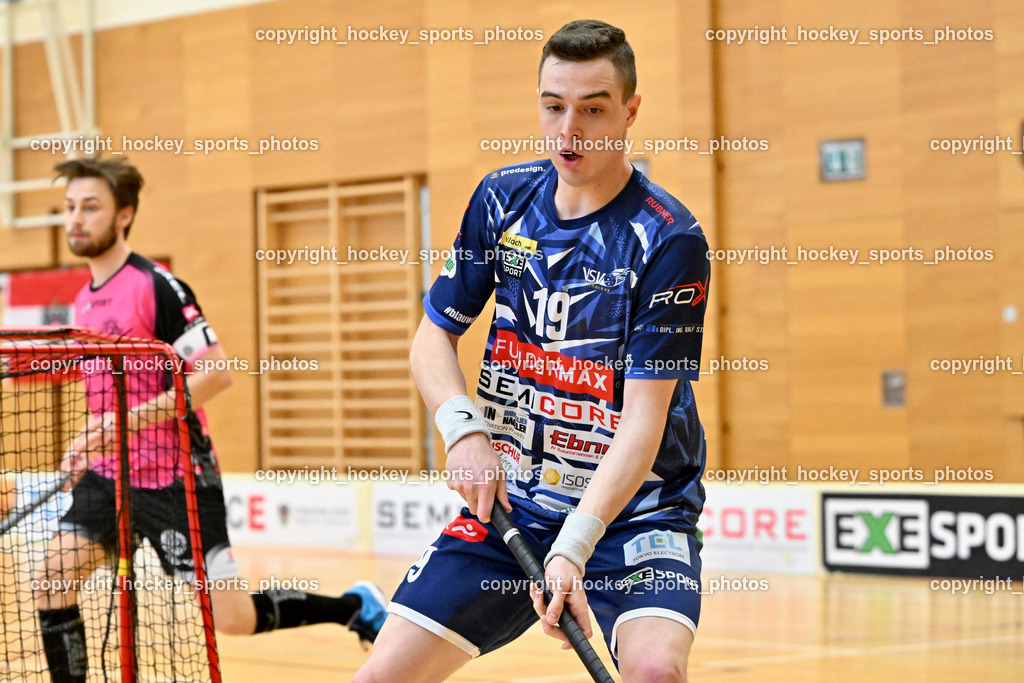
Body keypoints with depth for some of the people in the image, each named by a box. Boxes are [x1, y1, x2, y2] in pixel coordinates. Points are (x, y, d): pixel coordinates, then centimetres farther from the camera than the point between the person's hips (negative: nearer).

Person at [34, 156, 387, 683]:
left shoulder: (157, 288, -14)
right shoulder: (84, 300, 11)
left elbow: (216, 373, -20)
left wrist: (126, 420, -24)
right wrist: (87, 446, 13)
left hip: (175, 480, -7)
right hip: (110, 476, 7)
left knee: (234, 618, -5)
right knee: (52, 580, -8)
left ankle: (356, 606, 17)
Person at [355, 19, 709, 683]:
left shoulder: (670, 240, -15)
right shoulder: (503, 199, 2)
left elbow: (645, 415, -20)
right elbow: (434, 334, 9)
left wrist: (575, 545, -30)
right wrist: (464, 428, -12)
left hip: (634, 509, -4)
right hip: (508, 502, 4)